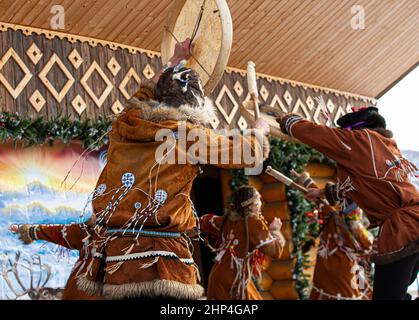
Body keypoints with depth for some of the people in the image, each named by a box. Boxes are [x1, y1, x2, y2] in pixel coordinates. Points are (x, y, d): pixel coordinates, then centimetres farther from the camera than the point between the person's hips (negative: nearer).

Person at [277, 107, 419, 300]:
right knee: (396, 291, 21)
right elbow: (357, 183, 35)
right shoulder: (386, 144, 22)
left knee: (387, 294, -4)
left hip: (401, 228, -9)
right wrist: (324, 192, 45)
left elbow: (306, 131, 0)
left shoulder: (360, 138, -3)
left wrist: (287, 120, 20)